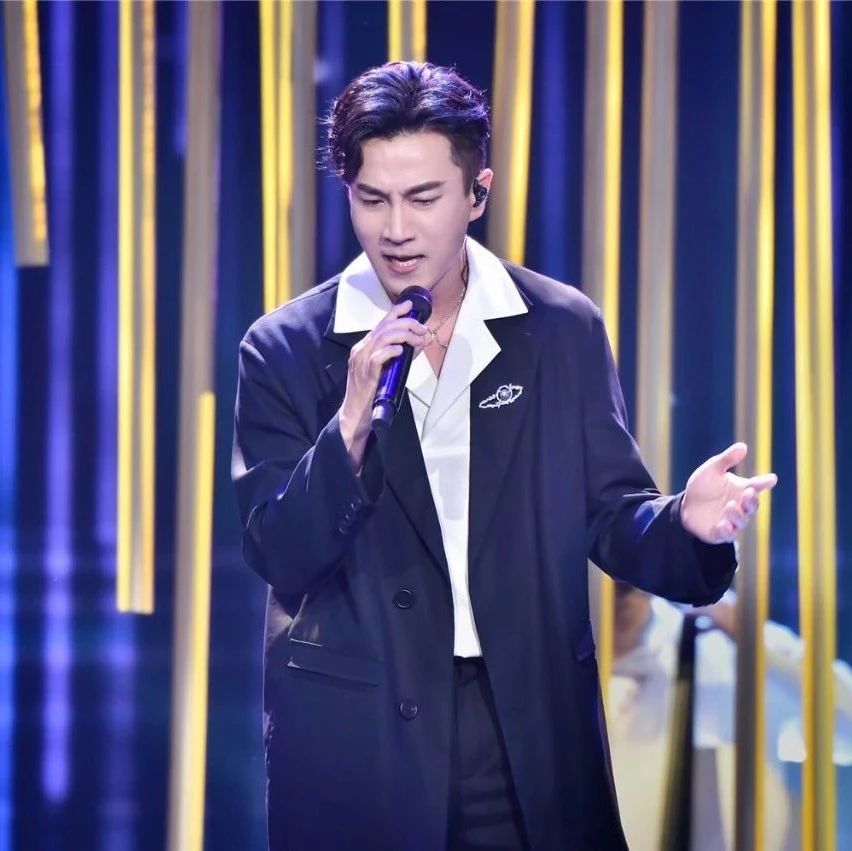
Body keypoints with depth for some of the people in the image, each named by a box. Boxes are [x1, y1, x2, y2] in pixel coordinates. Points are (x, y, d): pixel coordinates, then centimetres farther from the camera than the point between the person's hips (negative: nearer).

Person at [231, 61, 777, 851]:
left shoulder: (563, 328, 2)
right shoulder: (287, 348, -2)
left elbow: (608, 516, 5)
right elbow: (277, 555, -6)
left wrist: (686, 520, -17)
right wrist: (352, 422, -20)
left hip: (534, 728, 1)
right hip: (355, 736, -1)